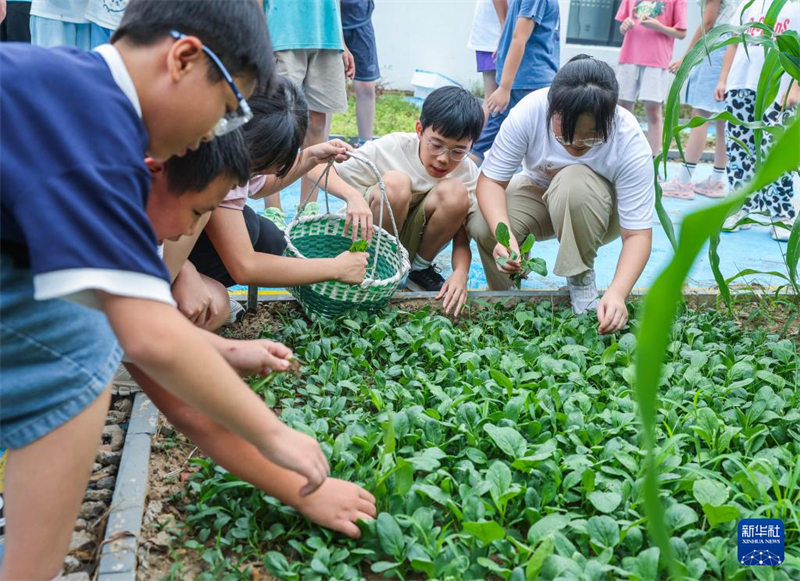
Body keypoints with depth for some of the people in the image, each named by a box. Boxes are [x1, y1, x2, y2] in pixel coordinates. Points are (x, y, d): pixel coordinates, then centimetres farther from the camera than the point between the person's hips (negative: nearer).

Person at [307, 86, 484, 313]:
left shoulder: (468, 174, -13)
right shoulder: (392, 148, -22)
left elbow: (461, 236, -11)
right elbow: (318, 169, -23)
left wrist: (461, 272, -34)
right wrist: (353, 196, -43)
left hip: (411, 241, 3)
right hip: (368, 237, -2)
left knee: (455, 192, -26)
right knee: (395, 183, -34)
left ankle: (421, 269, -5)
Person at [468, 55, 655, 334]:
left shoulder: (631, 143, -32)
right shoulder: (529, 112, -31)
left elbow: (637, 233, -30)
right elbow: (491, 180, -26)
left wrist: (617, 293, -47)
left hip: (596, 213, -2)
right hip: (539, 192, 2)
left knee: (574, 182, -37)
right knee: (481, 224, -28)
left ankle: (581, 276, -13)